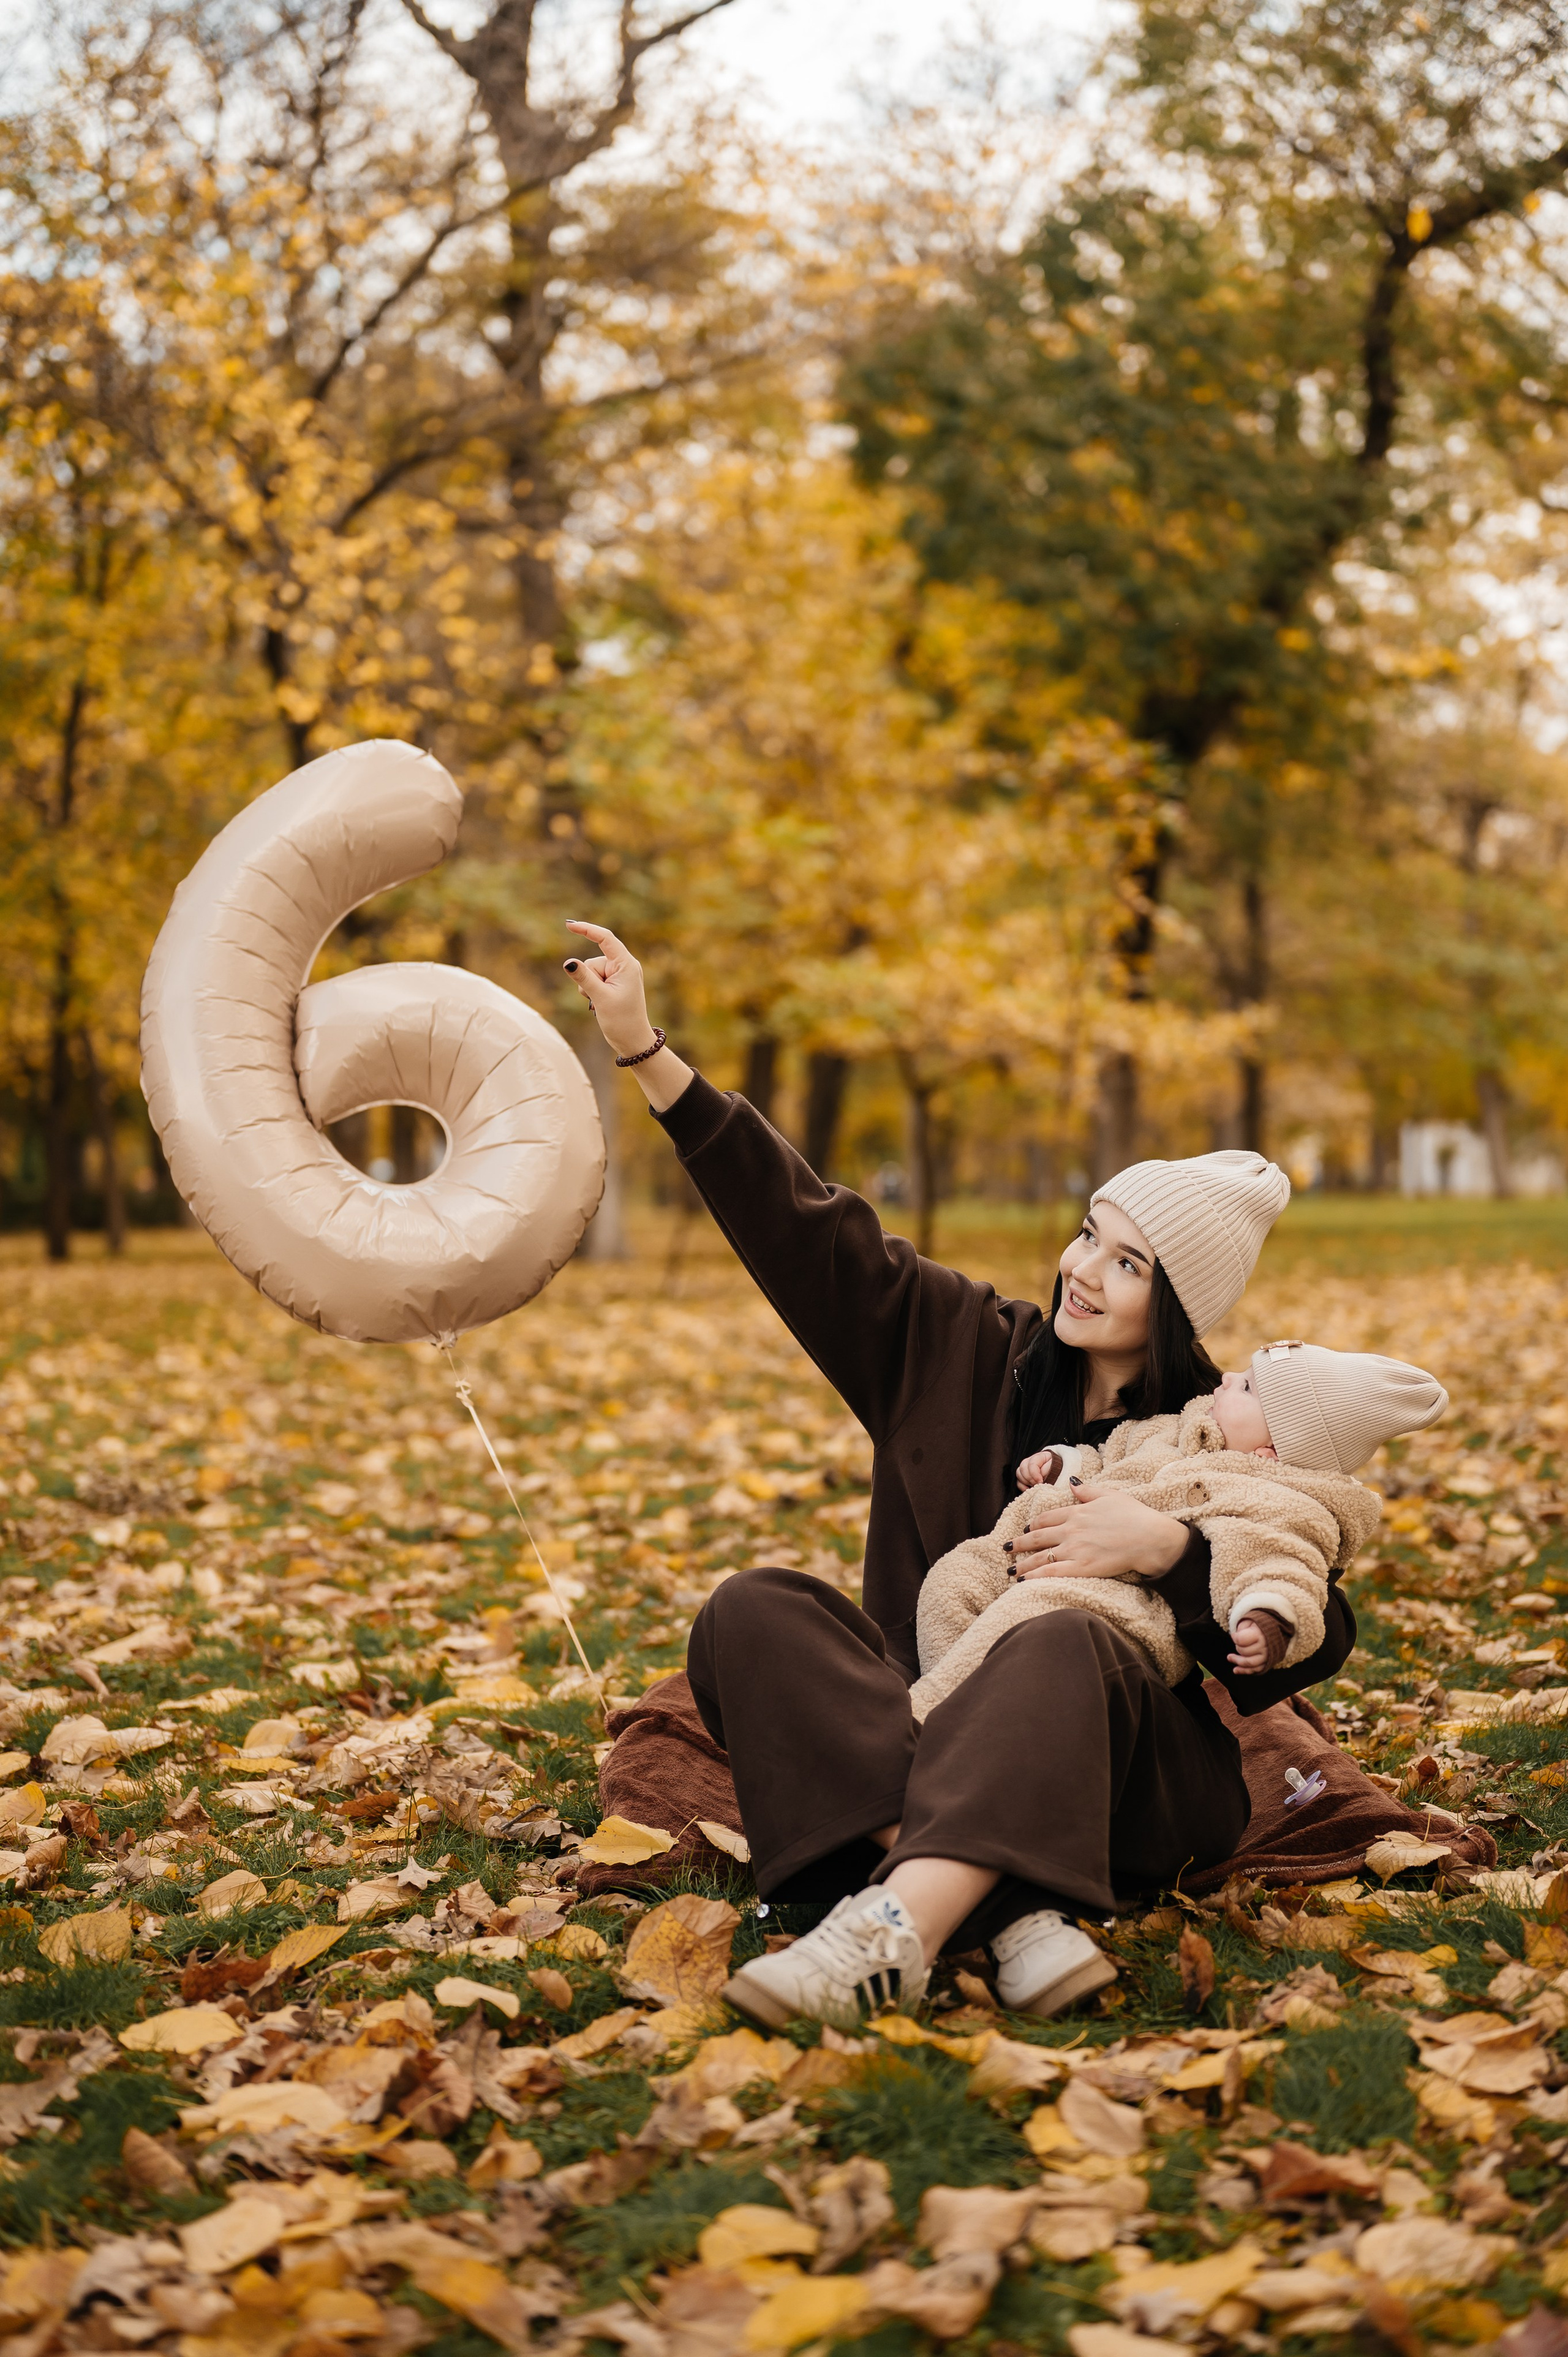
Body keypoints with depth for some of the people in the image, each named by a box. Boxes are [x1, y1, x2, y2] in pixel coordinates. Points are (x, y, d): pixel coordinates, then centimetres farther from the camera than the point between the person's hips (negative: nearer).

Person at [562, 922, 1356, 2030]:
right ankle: (1007, 1912, -39)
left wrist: (1168, 1548, -19)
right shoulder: (971, 1351, 9)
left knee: (1063, 1644, -36)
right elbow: (809, 1231, 3)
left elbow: (1315, 1639, -6)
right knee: (752, 1610, -22)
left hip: (1139, 1787, -3)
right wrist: (647, 1052, -2)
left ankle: (892, 1933, -57)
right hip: (927, 1724, 4)